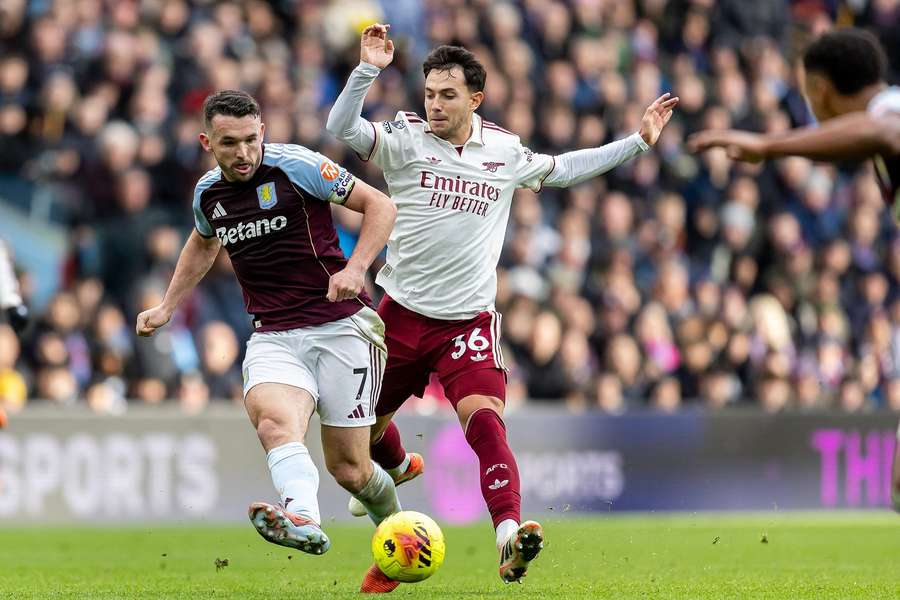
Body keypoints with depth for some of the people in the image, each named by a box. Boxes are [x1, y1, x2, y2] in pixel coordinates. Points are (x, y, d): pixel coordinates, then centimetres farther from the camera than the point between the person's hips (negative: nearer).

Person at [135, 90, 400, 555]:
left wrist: (356, 268, -17)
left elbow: (380, 205, -4)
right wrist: (168, 306, 31)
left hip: (338, 326, -4)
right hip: (273, 337, 4)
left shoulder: (295, 165, -8)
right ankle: (302, 519, -57)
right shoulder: (208, 193, 9)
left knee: (349, 470, -3)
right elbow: (203, 243, 34)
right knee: (274, 421, -31)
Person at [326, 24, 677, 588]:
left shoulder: (506, 151, 5)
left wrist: (637, 141, 21)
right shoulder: (405, 138, -5)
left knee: (484, 418, -23)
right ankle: (397, 468, 54)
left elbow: (561, 168, 24)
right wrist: (368, 69, -34)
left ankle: (510, 536, -37)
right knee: (367, 423, 17)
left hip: (470, 319, 0)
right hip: (403, 311, 1)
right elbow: (341, 129, -21)